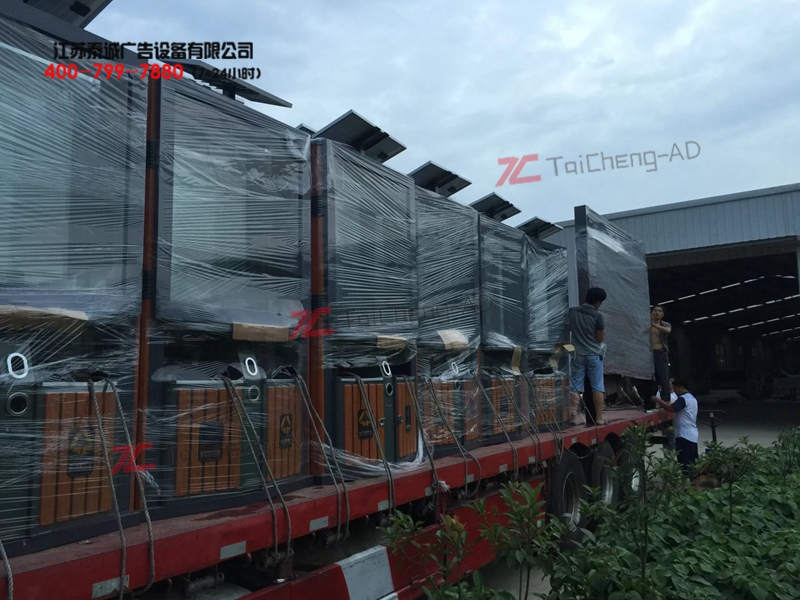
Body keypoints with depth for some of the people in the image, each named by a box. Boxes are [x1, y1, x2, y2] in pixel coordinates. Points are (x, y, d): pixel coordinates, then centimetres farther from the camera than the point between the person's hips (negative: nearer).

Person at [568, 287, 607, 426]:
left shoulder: (572, 311, -1)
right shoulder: (598, 316, -11)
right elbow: (600, 338, -7)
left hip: (577, 353, 3)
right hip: (594, 354, -2)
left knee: (575, 387, 4)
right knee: (597, 387, 6)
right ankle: (599, 418, 7)